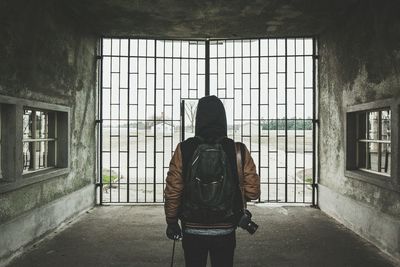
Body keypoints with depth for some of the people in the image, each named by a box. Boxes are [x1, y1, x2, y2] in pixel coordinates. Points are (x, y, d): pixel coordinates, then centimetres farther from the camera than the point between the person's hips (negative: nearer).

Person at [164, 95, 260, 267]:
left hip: (192, 230, 0)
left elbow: (172, 191, -9)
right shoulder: (239, 151, -10)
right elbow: (253, 192, -8)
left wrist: (171, 221, 5)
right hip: (225, 231, 1)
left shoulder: (184, 150, -11)